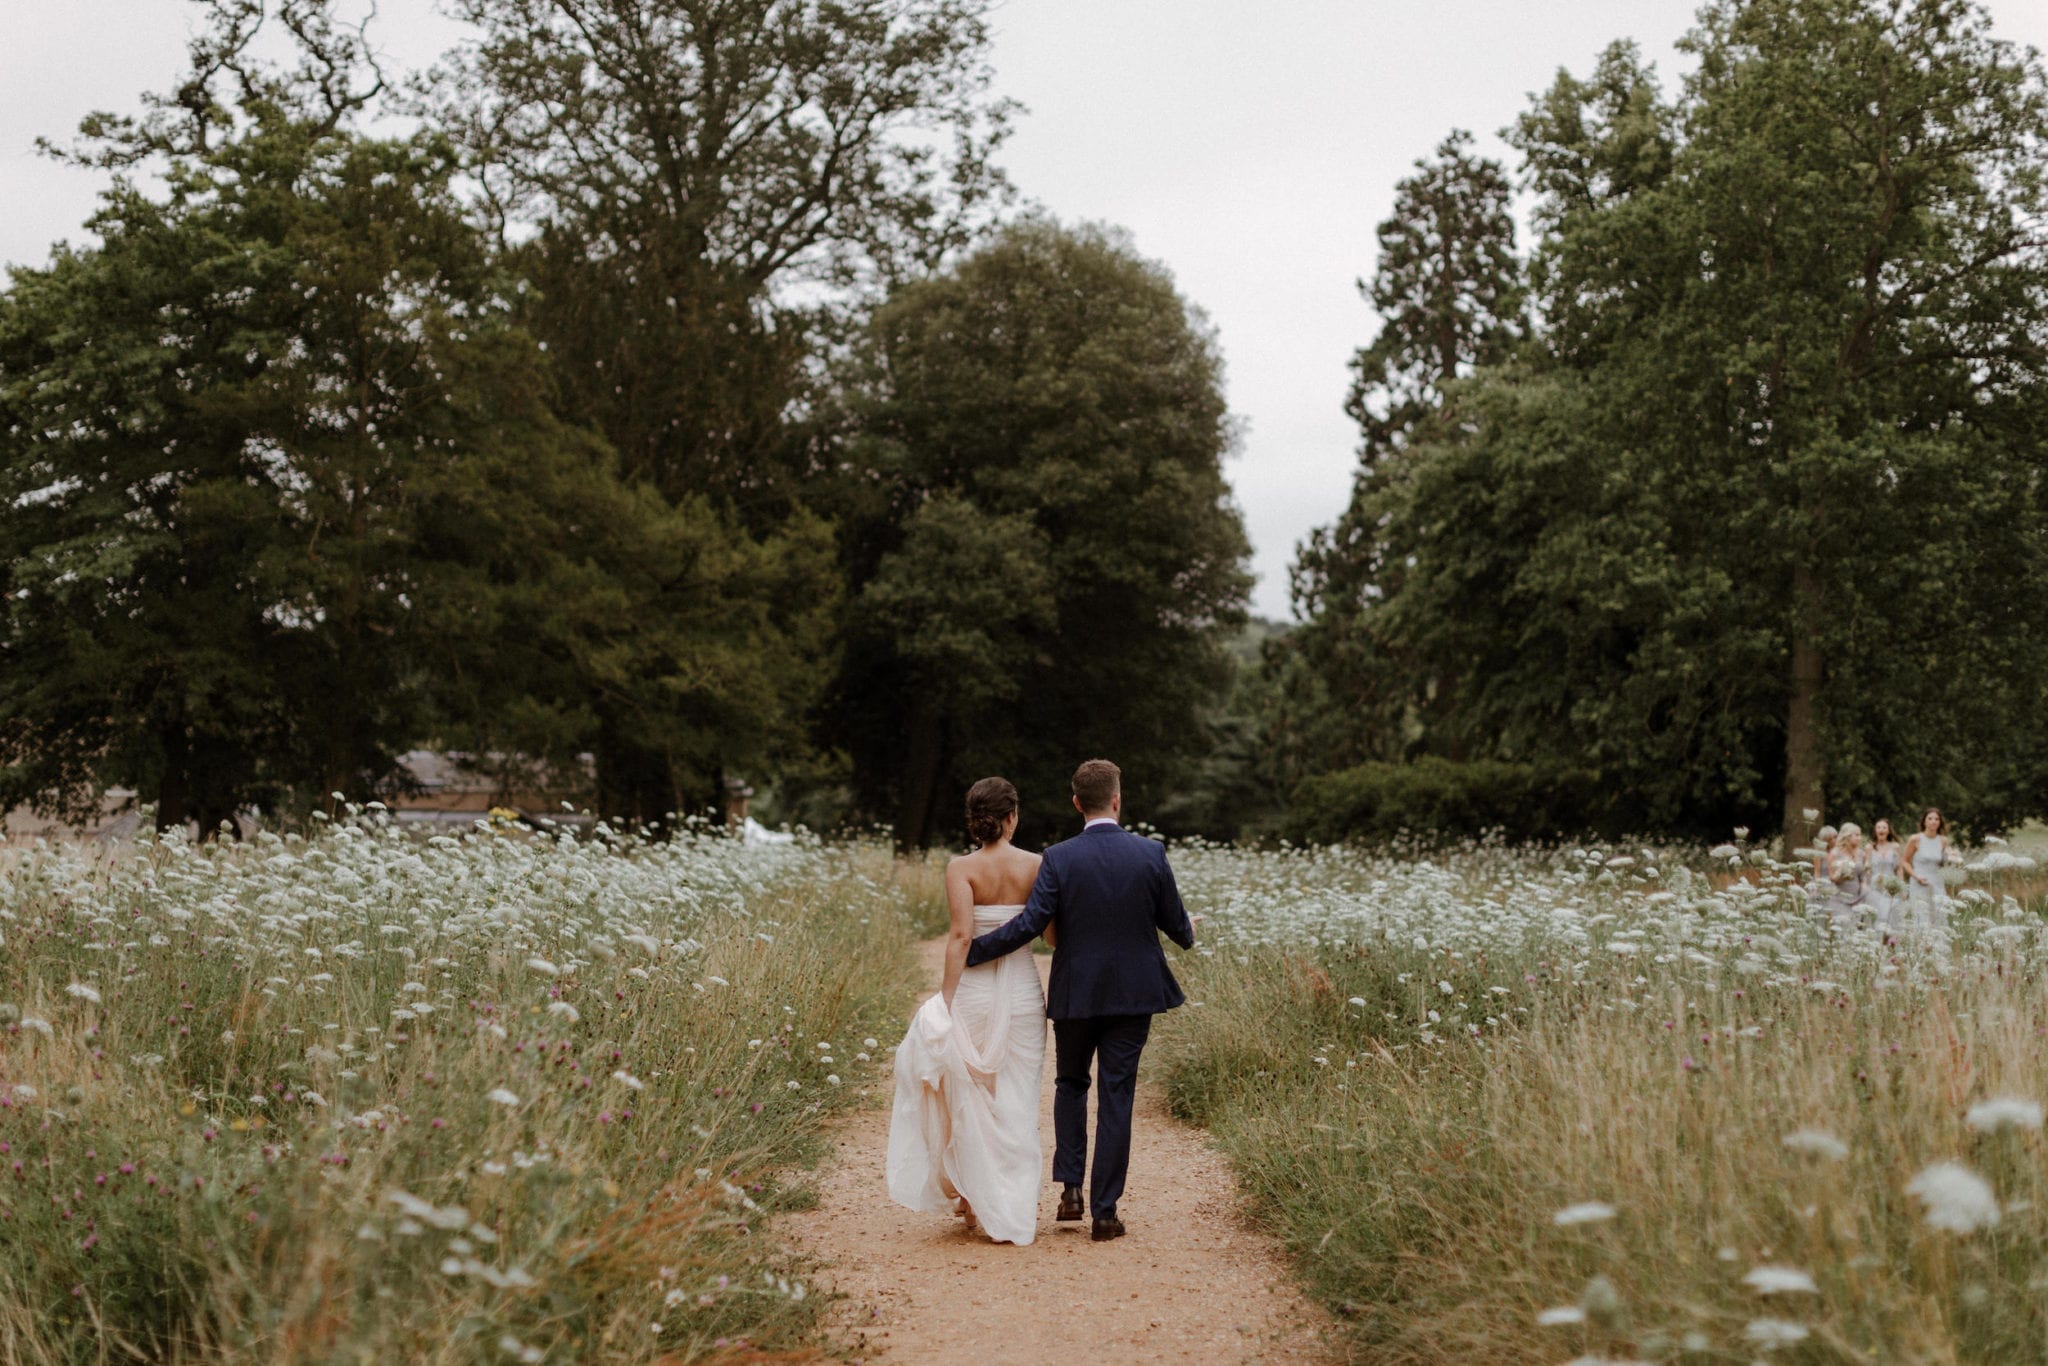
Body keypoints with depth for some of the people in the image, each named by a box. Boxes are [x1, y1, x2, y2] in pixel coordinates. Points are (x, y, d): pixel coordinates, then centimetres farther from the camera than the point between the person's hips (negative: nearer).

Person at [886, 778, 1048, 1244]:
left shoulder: (961, 868, -7)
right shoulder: (1035, 865, -2)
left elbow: (961, 935, -16)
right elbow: (1054, 932, 0)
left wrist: (946, 999, -14)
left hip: (973, 989, -1)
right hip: (1022, 990, 1)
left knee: (970, 1095, 15)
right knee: (1016, 1101, 9)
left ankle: (972, 1197, 23)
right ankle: (1014, 1211, 9)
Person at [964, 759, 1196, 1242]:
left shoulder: (1059, 858, -10)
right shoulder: (1151, 853, -6)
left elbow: (1030, 924, -14)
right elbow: (1174, 923, 2)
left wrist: (969, 952, -3)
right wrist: (1189, 932, 27)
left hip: (1075, 994, 0)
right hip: (1133, 994, 0)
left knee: (1071, 1083, 21)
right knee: (1116, 1098, 5)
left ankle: (1070, 1189, 12)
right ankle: (1104, 1211, 7)